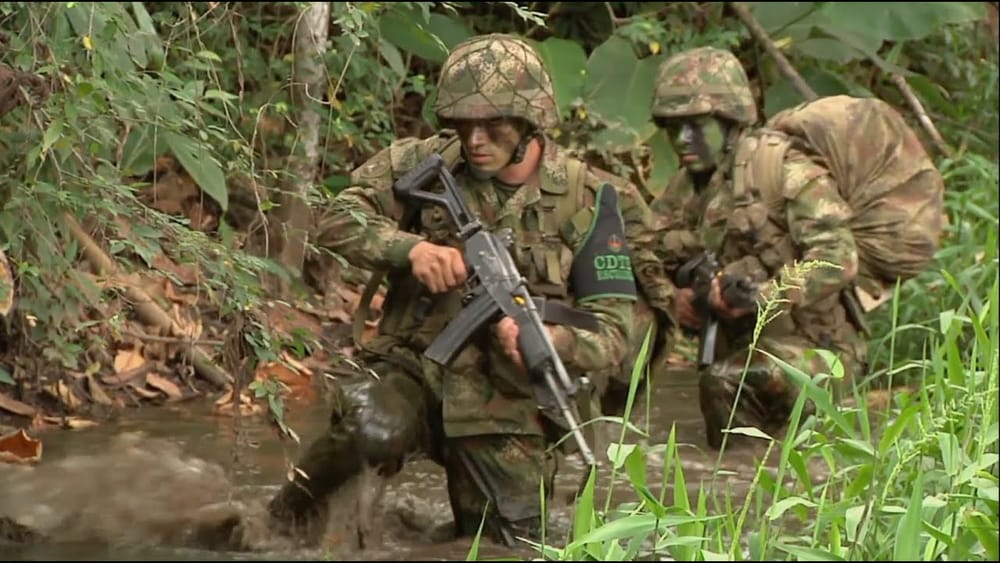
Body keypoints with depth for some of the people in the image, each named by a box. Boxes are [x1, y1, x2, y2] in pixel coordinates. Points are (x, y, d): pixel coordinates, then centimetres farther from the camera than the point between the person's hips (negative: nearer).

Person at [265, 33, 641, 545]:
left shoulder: (586, 199, -6)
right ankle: (303, 498, -4)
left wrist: (553, 342, -29)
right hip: (414, 368, -1)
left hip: (507, 408, 1)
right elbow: (338, 220, -4)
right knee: (373, 430, -35)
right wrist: (409, 247, -22)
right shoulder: (427, 164, -2)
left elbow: (612, 332, -7)